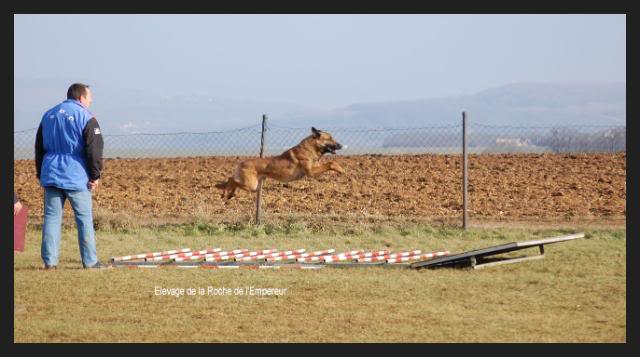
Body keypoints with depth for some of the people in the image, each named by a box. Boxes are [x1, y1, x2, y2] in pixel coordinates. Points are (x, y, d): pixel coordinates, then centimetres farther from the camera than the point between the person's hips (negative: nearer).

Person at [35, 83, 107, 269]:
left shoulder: (48, 116, 13)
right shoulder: (86, 118, -6)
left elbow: (39, 147, 18)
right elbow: (94, 149, -10)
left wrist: (40, 174, 23)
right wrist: (95, 175, -3)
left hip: (51, 175, 5)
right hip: (76, 177, -5)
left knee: (51, 218, 5)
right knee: (84, 219, 2)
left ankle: (49, 261, 1)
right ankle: (90, 261, 2)